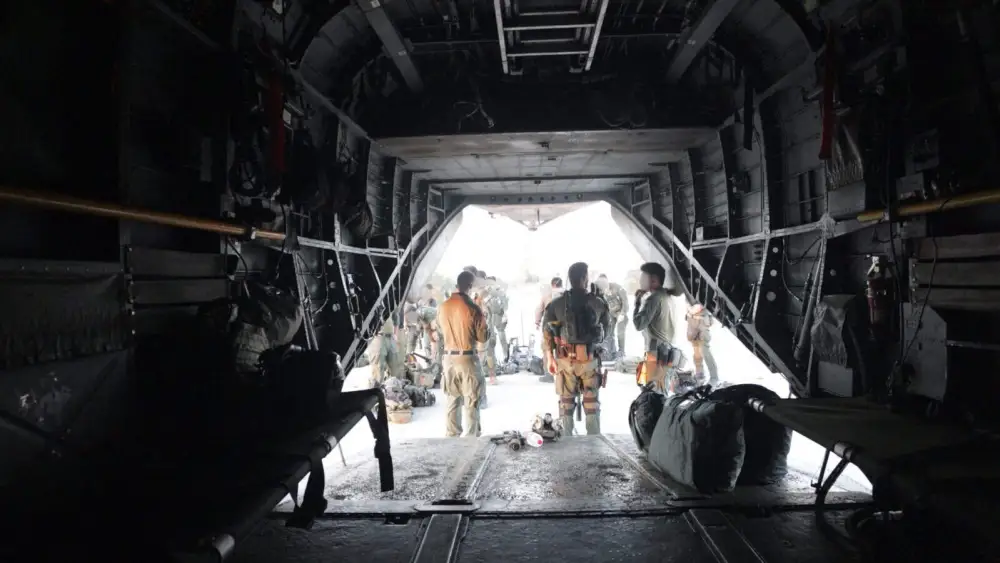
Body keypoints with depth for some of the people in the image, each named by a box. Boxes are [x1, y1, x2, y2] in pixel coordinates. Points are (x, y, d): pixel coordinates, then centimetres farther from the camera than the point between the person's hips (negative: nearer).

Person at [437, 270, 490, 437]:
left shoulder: (442, 307, 0)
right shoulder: (473, 308, -14)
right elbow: (483, 337, -7)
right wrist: (482, 319, 9)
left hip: (449, 357, 5)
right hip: (468, 358, -4)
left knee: (452, 400, 14)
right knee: (471, 402, 5)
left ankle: (452, 435, 20)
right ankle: (472, 437, 9)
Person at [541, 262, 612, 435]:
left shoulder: (557, 303, -4)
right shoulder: (598, 303, -3)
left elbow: (547, 332, -3)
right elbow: (607, 327, 10)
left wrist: (549, 357, 4)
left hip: (565, 358, 0)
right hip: (590, 358, 0)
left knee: (566, 401, 10)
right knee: (591, 401, 11)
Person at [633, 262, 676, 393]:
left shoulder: (654, 298, -16)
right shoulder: (664, 295, 12)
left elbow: (639, 324, -19)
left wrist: (638, 301, -7)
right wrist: (642, 299, 11)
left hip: (656, 352, -9)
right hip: (664, 350, 10)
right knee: (660, 389, 14)